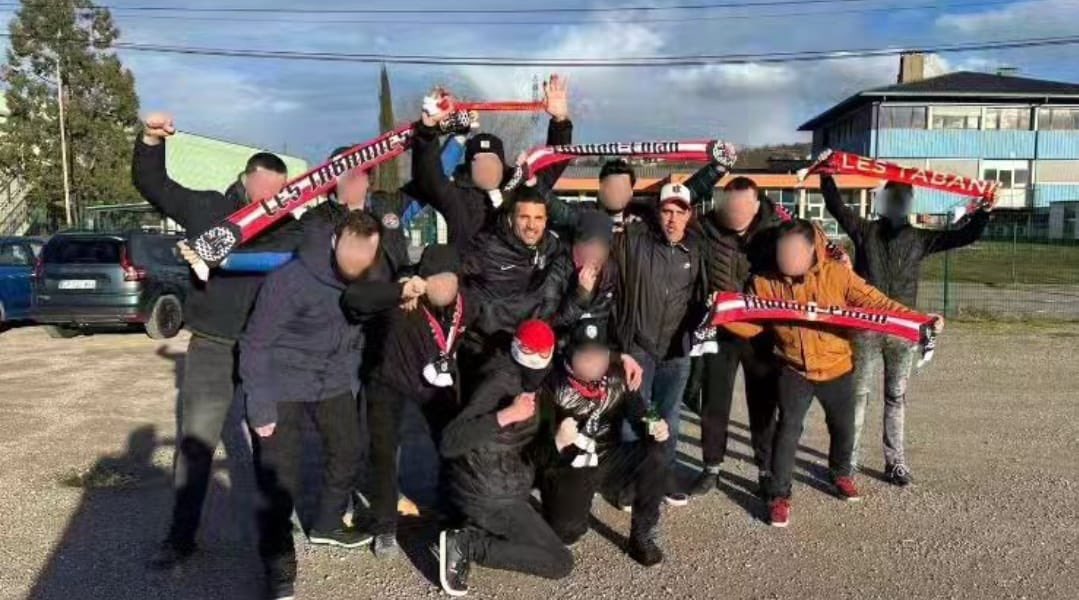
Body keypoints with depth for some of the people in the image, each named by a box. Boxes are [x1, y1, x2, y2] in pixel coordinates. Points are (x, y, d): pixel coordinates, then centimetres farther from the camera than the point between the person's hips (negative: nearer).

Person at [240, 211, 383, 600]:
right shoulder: (291, 279, -28)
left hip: (332, 383, 6)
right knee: (279, 479, -5)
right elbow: (255, 343, -19)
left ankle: (327, 525, 43)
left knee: (348, 452, 17)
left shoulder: (369, 278, -11)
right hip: (283, 386, -6)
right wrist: (260, 406, -19)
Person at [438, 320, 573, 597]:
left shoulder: (527, 379, 2)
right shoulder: (500, 384, -24)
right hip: (490, 496, -9)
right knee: (561, 562, -5)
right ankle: (467, 545, -7)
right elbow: (449, 443, -33)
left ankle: (475, 530, 12)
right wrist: (505, 415, -42)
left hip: (490, 485, 9)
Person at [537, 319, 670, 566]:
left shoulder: (617, 380, -5)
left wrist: (655, 429, -25)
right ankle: (575, 501, 17)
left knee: (654, 455, -22)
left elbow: (639, 417, 0)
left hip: (607, 461, 3)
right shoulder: (552, 386, -15)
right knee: (567, 533, -19)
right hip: (568, 470, -3)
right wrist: (558, 442, -39)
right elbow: (539, 450, -16)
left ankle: (643, 536, -8)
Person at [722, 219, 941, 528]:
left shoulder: (837, 274, -14)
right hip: (794, 371, -1)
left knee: (843, 427, 19)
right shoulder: (765, 282, -11)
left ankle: (841, 474, 47)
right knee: (788, 431, -5)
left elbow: (875, 302, -13)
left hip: (837, 369, 1)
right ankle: (779, 495, 10)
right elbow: (751, 324, -10)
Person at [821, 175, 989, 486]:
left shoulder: (920, 239, 9)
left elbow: (966, 236, 7)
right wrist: (827, 176, -10)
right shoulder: (865, 231, 5)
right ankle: (847, 459, 9)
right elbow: (835, 205, -1)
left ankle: (895, 461, 16)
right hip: (865, 328, -2)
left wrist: (984, 210, -7)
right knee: (857, 394, 3)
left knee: (896, 397, 9)